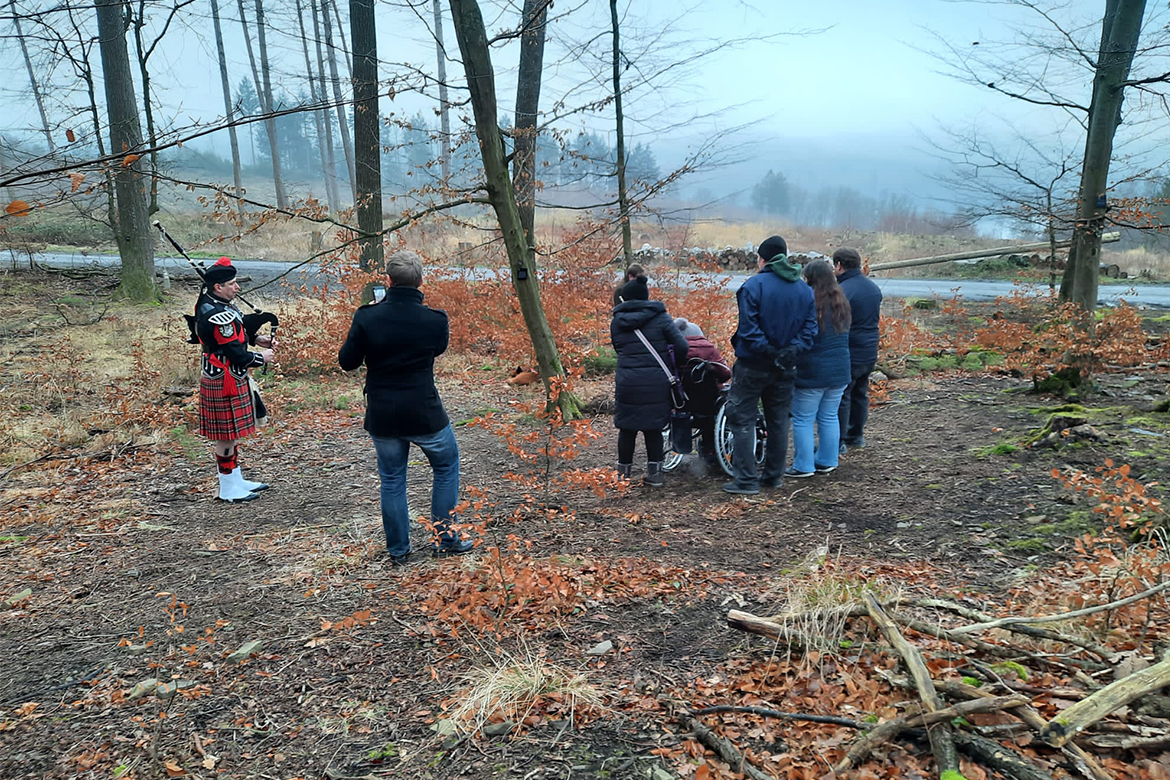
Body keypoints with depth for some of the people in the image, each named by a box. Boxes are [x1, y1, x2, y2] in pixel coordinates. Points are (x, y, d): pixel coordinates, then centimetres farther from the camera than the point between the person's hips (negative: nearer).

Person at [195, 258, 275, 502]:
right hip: (224, 381, -10)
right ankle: (228, 489, 14)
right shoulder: (220, 316, -25)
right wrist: (262, 357, -7)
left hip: (215, 375, 10)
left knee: (231, 432, 19)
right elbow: (238, 355, -24)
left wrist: (257, 339, 6)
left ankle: (236, 480, 32)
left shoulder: (208, 303, 6)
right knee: (227, 435, 2)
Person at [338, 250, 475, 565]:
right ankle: (444, 538, 23)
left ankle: (398, 550, 24)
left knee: (392, 480, 16)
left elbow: (346, 362, 0)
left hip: (382, 417, 2)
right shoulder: (436, 320, -12)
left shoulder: (367, 317, -13)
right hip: (425, 415, -1)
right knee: (446, 468, 21)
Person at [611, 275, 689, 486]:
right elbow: (681, 346, -5)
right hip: (657, 382, 0)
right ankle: (654, 474, 17)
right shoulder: (660, 317, 0)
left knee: (627, 428, 13)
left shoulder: (617, 321, 6)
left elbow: (618, 348, 11)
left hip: (627, 382, 0)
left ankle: (623, 474, 22)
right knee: (653, 428, 13)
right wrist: (675, 366, 12)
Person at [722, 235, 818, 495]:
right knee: (778, 421, 15)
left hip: (753, 366, -6)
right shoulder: (805, 289, 5)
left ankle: (746, 479, 1)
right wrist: (791, 350, -10)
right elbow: (810, 327, -1)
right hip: (785, 368, 6)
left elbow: (748, 328, -22)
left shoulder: (754, 285, -13)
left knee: (742, 420, 2)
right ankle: (774, 475, 24)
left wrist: (767, 350, -16)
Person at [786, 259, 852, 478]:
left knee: (803, 420, 3)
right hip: (840, 370, 7)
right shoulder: (841, 303, 7)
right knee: (829, 417, 16)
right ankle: (827, 462, 24)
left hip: (812, 372, -7)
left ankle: (803, 466, 8)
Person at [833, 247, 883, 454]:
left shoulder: (841, 291, -19)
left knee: (841, 398, 2)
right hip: (870, 353, 8)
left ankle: (839, 443, 7)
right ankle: (857, 435, 31)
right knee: (860, 394, 20)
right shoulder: (874, 287, 9)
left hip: (849, 354, -8)